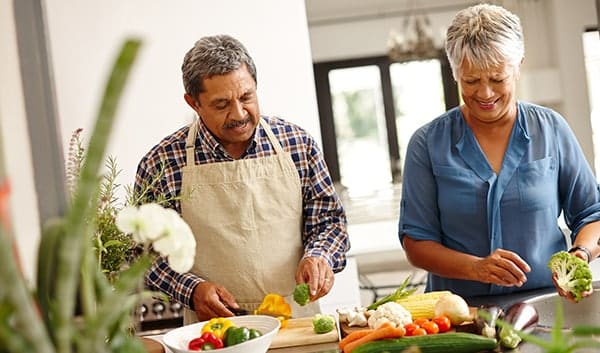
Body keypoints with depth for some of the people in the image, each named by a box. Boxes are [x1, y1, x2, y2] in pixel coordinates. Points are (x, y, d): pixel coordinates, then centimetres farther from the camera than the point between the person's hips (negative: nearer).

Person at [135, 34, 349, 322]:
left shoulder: (297, 143, 6)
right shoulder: (160, 164, -1)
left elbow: (329, 220, 15)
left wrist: (319, 256, -5)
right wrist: (191, 289, -7)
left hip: (298, 318, 2)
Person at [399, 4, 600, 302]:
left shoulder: (551, 129, 6)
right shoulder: (428, 143, 2)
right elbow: (415, 242, 0)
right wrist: (477, 268, -16)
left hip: (545, 303, 1)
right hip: (462, 313, -1)